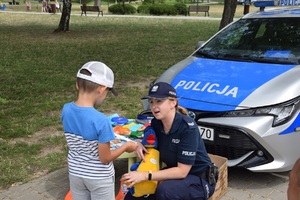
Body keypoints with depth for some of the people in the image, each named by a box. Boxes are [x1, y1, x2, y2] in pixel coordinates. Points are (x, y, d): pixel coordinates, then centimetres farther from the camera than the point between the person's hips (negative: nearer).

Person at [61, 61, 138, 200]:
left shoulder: (66, 110, -12)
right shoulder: (101, 120, -30)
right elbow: (105, 158, -20)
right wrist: (126, 146, -5)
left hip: (75, 174, 5)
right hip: (99, 178, -5)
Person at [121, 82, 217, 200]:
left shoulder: (188, 127, -26)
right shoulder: (156, 123, -7)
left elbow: (182, 171, -26)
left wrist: (145, 176, -30)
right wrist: (140, 145, -10)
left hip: (199, 180, -5)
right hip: (175, 173, 6)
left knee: (164, 190, -33)